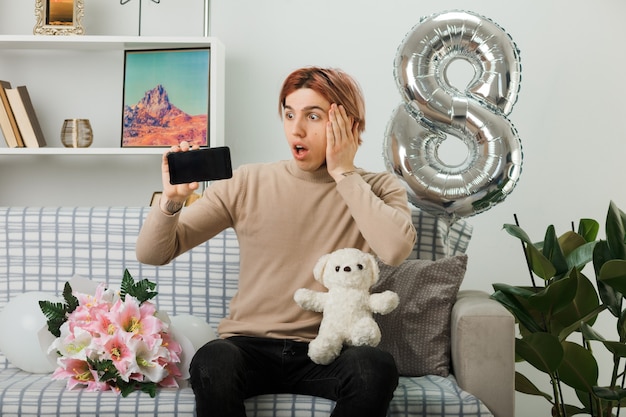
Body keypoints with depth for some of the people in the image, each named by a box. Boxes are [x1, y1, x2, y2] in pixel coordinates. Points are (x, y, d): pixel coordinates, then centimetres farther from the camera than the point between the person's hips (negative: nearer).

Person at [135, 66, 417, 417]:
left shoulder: (378, 189, 2)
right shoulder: (248, 183, 2)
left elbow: (396, 250, -22)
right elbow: (152, 253, 1)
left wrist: (344, 174, -12)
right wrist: (172, 201, -20)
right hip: (249, 346, 0)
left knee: (376, 367, -32)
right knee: (212, 363, -33)